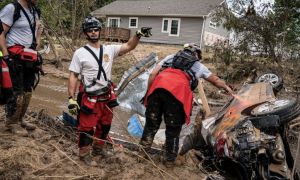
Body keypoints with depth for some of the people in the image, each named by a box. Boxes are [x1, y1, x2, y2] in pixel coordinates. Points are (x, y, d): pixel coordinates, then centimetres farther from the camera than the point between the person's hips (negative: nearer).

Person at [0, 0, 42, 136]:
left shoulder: (35, 11, 12)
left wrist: (36, 53, 15)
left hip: (30, 58, 8)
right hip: (15, 58, -8)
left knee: (27, 91, 13)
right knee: (16, 92, -4)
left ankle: (19, 119, 27)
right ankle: (11, 122, 12)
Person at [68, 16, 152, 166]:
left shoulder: (109, 49, 3)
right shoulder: (80, 53, -7)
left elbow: (128, 46, -1)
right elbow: (73, 76, -7)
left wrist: (138, 35, -19)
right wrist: (71, 98, -12)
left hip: (107, 97, 5)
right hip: (89, 99, -5)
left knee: (105, 126, 20)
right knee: (87, 128, 4)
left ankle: (98, 148, 43)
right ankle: (84, 153, 26)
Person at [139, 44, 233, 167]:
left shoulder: (170, 57, 33)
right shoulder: (199, 66, 30)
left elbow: (153, 74, 21)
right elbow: (216, 80, 44)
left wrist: (148, 92, 24)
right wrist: (227, 88, 61)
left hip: (157, 87, 2)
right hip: (178, 92, -2)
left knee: (151, 123, 17)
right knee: (173, 128, 13)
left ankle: (143, 151, 25)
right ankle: (169, 160, 25)